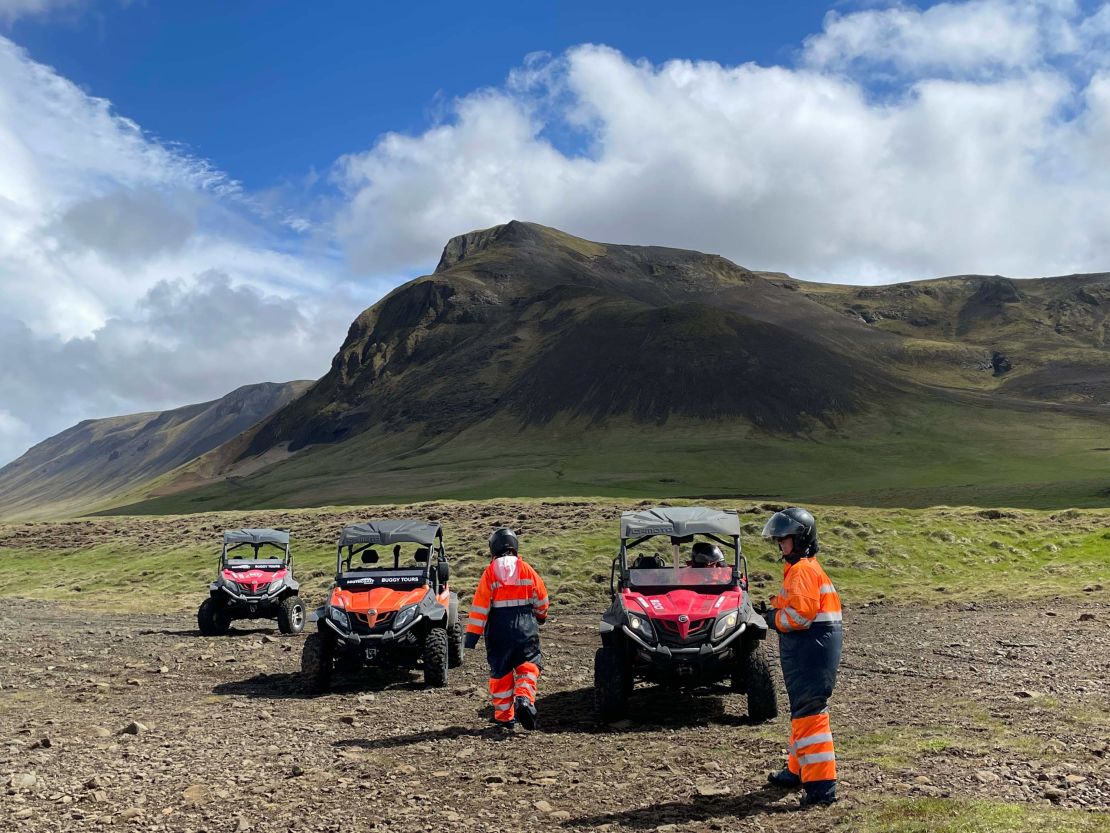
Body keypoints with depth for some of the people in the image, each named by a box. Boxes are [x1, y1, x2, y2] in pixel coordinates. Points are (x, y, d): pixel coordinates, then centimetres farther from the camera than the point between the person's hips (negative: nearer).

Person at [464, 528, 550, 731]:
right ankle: (524, 698, -16)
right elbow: (541, 598, 10)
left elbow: (480, 605, -9)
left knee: (500, 670, 11)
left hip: (498, 628, 0)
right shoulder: (527, 569, 0)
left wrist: (472, 634, -6)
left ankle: (504, 716, 16)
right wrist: (541, 615, 30)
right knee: (528, 666, 9)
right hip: (525, 626, 0)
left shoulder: (490, 572, -6)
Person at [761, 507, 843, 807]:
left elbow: (802, 612, -24)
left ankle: (822, 785, -10)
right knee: (802, 711, 20)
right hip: (805, 651, 11)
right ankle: (799, 770, 33)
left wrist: (777, 620, -8)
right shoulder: (799, 567, 18)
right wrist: (778, 606, 6)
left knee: (809, 714, -10)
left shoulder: (802, 569, -15)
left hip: (811, 651, -11)